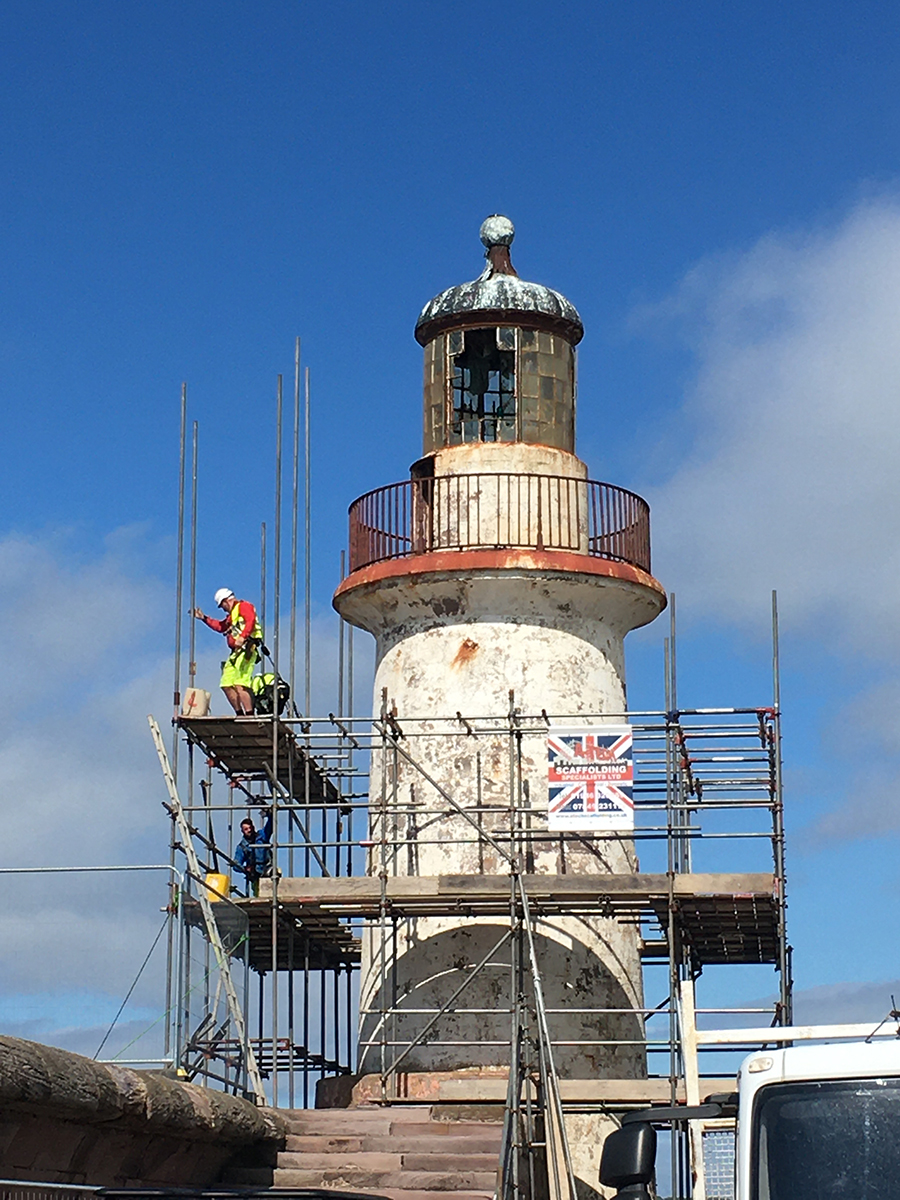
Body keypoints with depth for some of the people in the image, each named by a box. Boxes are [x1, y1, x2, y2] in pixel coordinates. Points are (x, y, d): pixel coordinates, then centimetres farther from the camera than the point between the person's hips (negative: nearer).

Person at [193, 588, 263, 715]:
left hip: (246, 650, -11)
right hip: (236, 653, 11)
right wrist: (204, 618, 41)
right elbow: (220, 626, 43)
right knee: (226, 685, 8)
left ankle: (250, 715, -27)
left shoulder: (243, 606, 0)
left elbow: (251, 620, -18)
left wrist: (242, 637, -32)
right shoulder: (232, 614, 31)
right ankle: (240, 714, 9)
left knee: (240, 685, -22)